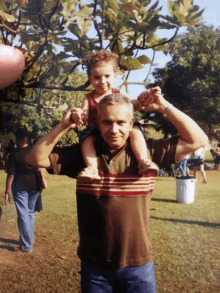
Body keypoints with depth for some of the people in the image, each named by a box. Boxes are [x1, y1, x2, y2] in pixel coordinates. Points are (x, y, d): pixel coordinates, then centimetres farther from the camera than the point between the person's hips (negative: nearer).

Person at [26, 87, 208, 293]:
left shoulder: (148, 152, -6)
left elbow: (198, 140, -6)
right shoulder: (83, 154, -5)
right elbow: (36, 158, -7)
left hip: (138, 265, 0)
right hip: (94, 266, 1)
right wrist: (63, 127, -17)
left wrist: (164, 107, -13)